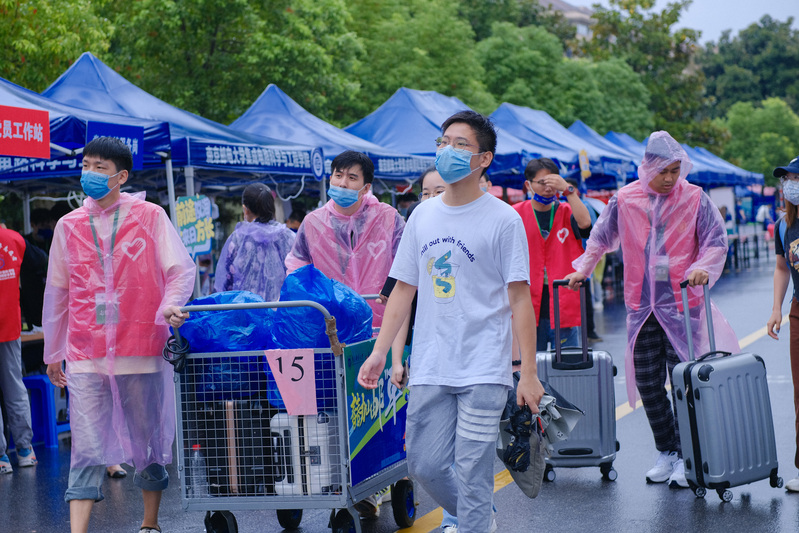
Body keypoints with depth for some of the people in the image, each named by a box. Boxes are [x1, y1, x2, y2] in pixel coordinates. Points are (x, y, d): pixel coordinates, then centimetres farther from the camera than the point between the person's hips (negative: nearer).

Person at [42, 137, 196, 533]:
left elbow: (181, 269, -1)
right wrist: (53, 352, 20)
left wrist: (170, 305, -22)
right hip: (87, 355, 1)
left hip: (142, 348, -1)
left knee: (149, 440, 8)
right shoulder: (69, 226, 11)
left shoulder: (150, 216, 2)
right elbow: (57, 292, 17)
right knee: (87, 448, -6)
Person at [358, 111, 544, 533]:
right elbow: (403, 289, 14)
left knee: (472, 474, -6)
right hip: (429, 369, 5)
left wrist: (529, 372, -10)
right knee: (424, 466, 8)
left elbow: (520, 298, -6)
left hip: (484, 371, -5)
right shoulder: (422, 216, 10)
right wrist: (379, 352, 8)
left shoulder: (503, 220, -4)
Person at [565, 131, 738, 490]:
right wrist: (583, 269, 14)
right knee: (648, 385, 5)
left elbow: (716, 242, 0)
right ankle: (667, 453, 19)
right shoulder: (625, 200, 3)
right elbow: (601, 237, 18)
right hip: (641, 307, 3)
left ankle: (686, 458, 5)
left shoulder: (694, 199, -2)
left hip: (682, 305, -3)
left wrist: (702, 268, -18)